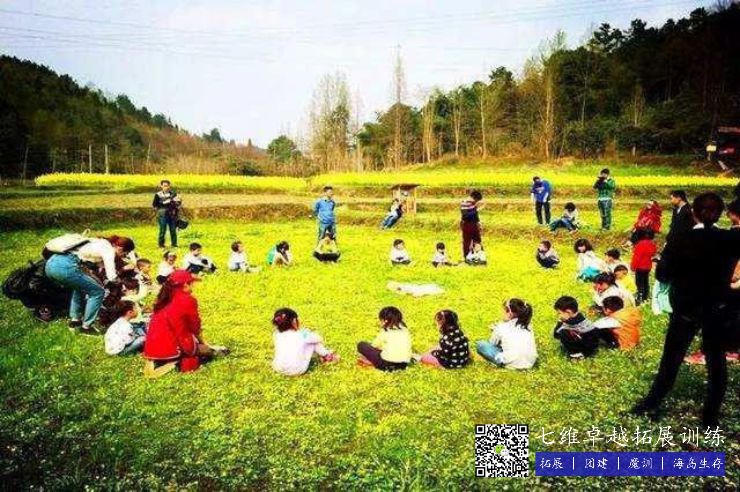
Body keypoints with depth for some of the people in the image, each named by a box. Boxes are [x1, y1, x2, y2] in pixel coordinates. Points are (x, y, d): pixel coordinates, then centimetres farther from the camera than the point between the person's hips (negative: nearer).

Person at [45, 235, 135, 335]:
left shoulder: (101, 243, 24)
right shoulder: (108, 250, -1)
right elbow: (112, 277, -7)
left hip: (51, 263, 9)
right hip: (64, 267, -9)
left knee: (80, 286, 34)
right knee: (98, 292, 5)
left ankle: (75, 320, 32)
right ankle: (86, 327, 12)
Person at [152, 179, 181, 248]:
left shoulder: (173, 193, 10)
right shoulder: (158, 194, 1)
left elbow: (178, 203, 13)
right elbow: (154, 205, -2)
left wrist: (177, 202, -9)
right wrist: (164, 203, -12)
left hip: (172, 215, 3)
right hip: (162, 215, -3)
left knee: (173, 230, 4)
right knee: (163, 230, -4)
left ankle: (174, 244, 14)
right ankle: (161, 244, 7)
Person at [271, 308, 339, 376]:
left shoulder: (276, 334, 0)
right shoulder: (301, 335, -8)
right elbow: (319, 339, 9)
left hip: (278, 369, 4)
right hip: (297, 370, -4)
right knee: (313, 341, 11)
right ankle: (327, 355, 34)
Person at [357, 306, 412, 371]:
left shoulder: (385, 331, 1)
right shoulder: (404, 329, 14)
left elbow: (374, 345, 12)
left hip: (387, 364, -5)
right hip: (404, 365, 6)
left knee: (361, 345, 6)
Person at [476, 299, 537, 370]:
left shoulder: (501, 327, 0)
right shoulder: (527, 326, 12)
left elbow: (492, 344, 14)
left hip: (512, 364, -5)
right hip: (531, 363, 6)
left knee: (480, 344, 6)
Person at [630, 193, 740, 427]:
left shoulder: (679, 240, -14)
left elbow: (662, 275, -9)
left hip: (685, 309, 0)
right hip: (718, 310, 1)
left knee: (671, 360, 13)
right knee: (716, 363, 13)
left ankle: (651, 405, 23)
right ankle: (710, 417, 18)